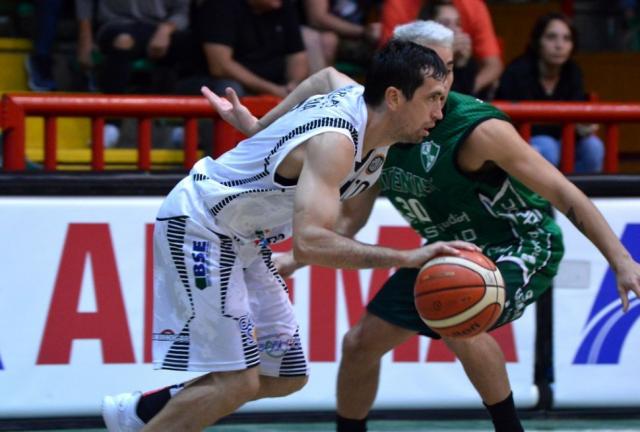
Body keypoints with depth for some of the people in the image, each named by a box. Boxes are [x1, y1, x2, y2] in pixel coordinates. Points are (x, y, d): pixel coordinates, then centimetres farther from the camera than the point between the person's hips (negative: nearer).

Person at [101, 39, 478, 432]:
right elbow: (309, 243, -43)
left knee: (286, 376, 13)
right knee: (237, 382, -18)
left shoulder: (358, 97, -4)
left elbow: (323, 79, 22)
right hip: (198, 226, -10)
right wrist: (407, 259, -44)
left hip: (242, 238, 10)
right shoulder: (335, 142, -31)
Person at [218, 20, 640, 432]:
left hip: (521, 247, -7)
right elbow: (350, 217, 6)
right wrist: (295, 260, -7)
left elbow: (564, 194, -23)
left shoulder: (477, 129, -26)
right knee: (360, 344, 7)